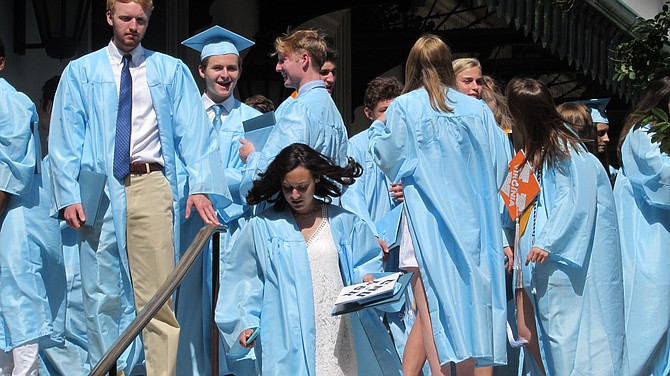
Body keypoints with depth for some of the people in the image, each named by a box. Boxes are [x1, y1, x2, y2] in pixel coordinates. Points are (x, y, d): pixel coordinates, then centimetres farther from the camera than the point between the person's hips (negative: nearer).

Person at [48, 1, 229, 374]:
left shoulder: (171, 71, 12)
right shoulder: (81, 72, 12)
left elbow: (193, 130, 4)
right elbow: (65, 137, 7)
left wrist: (200, 185, -11)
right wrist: (69, 195, -6)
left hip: (151, 186, 0)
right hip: (99, 190, 1)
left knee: (157, 291, -6)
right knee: (102, 293, 2)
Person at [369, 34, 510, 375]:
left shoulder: (403, 108, -4)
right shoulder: (476, 109, 5)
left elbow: (389, 158, 0)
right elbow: (500, 159, 8)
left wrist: (376, 131, 19)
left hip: (428, 220, -4)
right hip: (471, 218, 4)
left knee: (432, 306, -5)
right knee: (468, 298, 10)